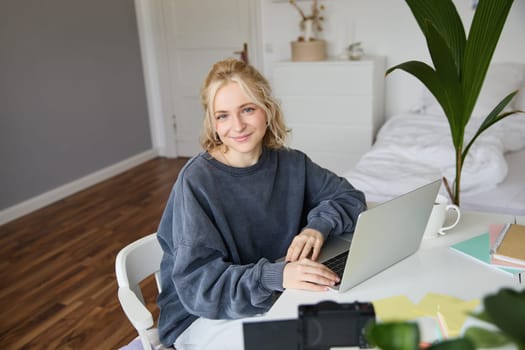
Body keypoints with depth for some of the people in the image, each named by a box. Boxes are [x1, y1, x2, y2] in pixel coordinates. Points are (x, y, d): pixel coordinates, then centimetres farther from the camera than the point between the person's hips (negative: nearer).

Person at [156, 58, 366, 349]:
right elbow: (198, 284, -26)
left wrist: (318, 225, -20)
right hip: (199, 314, -5)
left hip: (271, 299, 5)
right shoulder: (197, 180, -21)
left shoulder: (292, 164, -5)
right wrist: (276, 276, -40)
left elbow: (349, 196, 2)